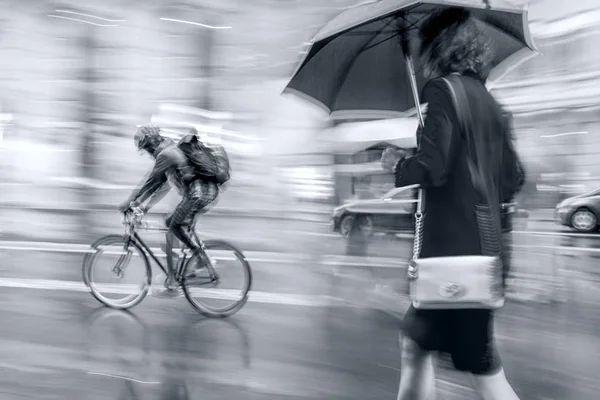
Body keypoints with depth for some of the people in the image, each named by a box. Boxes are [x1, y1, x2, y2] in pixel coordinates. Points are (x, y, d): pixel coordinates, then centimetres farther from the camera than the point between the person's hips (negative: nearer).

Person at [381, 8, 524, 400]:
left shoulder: (441, 90, -9)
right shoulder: (491, 104, 15)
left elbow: (431, 168, -20)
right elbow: (511, 182, 16)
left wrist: (397, 163, -1)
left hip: (453, 249, -9)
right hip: (483, 247, 9)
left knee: (484, 368, -3)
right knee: (416, 344, 19)